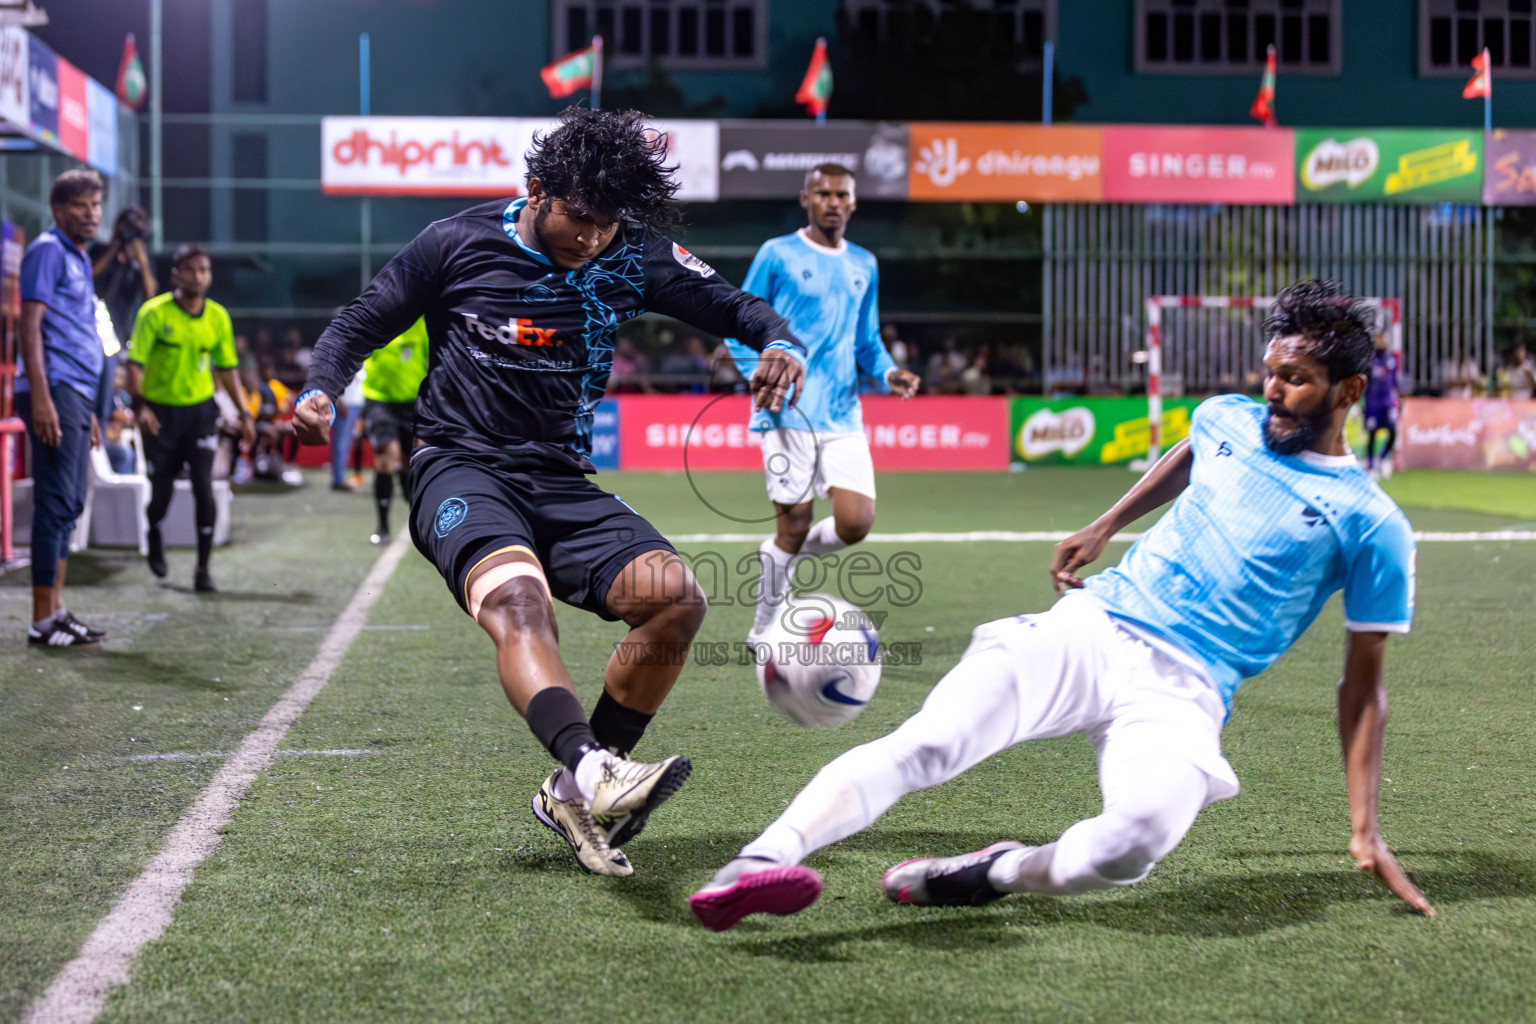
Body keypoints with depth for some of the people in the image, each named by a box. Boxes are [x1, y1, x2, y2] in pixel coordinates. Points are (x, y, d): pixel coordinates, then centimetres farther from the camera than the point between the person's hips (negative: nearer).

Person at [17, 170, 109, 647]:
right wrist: (40, 396, -23)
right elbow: (31, 325, -14)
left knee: (68, 505, 11)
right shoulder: (47, 250, -7)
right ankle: (44, 620, -7)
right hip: (53, 392, -10)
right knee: (56, 502, -10)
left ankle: (57, 612, 16)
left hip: (76, 393, 10)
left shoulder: (79, 258, 21)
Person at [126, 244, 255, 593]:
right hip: (161, 410, -2)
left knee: (204, 490, -9)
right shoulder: (155, 312, -9)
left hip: (200, 410, 2)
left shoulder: (218, 316, 2)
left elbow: (227, 367, 10)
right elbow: (135, 362, -10)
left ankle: (203, 570, -1)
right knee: (161, 491, 2)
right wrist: (140, 405, -22)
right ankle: (154, 535, 38)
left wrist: (244, 412, 5)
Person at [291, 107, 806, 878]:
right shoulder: (458, 244, 0)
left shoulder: (631, 258, 7)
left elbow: (731, 306, 10)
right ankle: (592, 770, -59)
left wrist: (779, 341, -13)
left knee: (675, 597, -19)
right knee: (516, 594, -36)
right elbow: (359, 326, 8)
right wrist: (320, 390, -11)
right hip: (463, 469, -4)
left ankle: (572, 796, -6)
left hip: (562, 483, 4)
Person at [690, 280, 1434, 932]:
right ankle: (755, 863, -40)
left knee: (1140, 834, -37)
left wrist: (1365, 829, 3)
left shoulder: (1370, 524, 2)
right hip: (1089, 628, 3)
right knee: (926, 742, -26)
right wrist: (1104, 528, 38)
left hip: (1181, 691, -3)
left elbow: (1363, 683, 7)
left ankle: (994, 873, -11)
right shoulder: (1226, 419, 14)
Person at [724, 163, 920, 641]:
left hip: (843, 418, 5)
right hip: (788, 416, -4)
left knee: (856, 523, -8)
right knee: (794, 526, -4)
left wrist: (888, 373, 2)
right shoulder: (777, 255, 1)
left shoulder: (864, 265, 16)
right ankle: (766, 627, 17)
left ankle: (783, 555, 22)